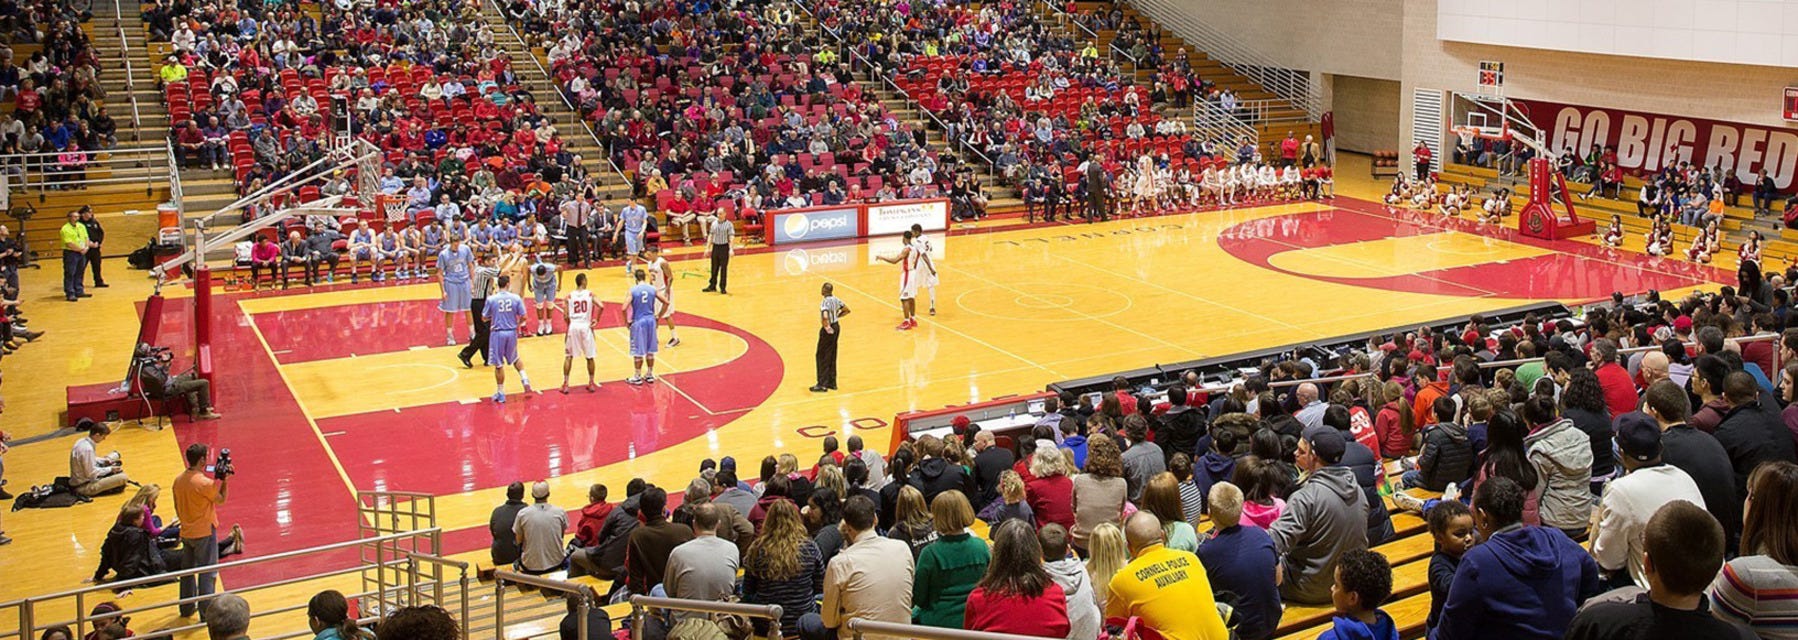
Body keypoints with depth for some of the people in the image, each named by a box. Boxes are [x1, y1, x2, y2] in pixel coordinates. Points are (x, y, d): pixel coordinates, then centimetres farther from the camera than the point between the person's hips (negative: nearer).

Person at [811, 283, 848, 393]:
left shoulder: (825, 302, -22)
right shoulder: (836, 299, 3)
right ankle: (832, 383, 23)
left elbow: (825, 317, -37)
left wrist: (827, 327, -22)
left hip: (828, 330, -9)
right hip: (836, 326, 9)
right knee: (832, 357, 16)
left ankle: (822, 385, 4)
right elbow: (846, 310, 14)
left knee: (822, 357, 1)